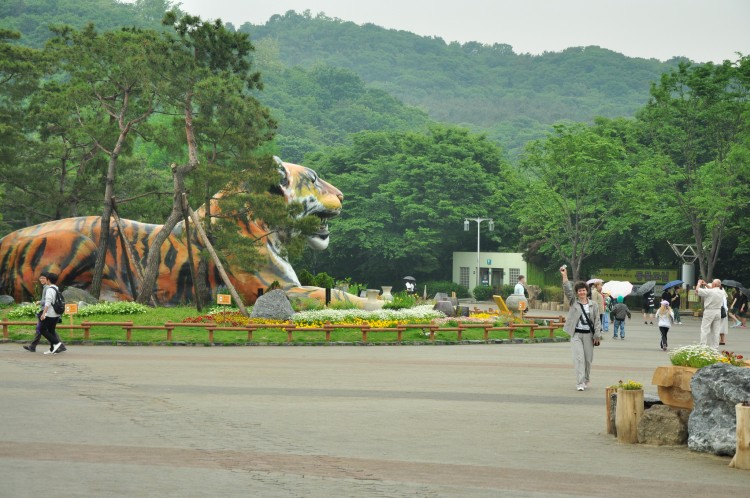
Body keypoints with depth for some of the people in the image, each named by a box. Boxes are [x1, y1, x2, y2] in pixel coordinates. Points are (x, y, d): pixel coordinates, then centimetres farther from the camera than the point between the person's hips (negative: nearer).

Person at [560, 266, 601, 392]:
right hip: (576, 334, -2)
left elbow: (597, 321, 5)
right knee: (579, 358, -11)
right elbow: (567, 290, -8)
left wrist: (597, 335, -1)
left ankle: (586, 380, 26)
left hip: (588, 334, 2)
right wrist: (564, 276, -19)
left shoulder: (593, 305, 6)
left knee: (588, 359, 8)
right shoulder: (573, 302, 4)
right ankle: (580, 383, -15)